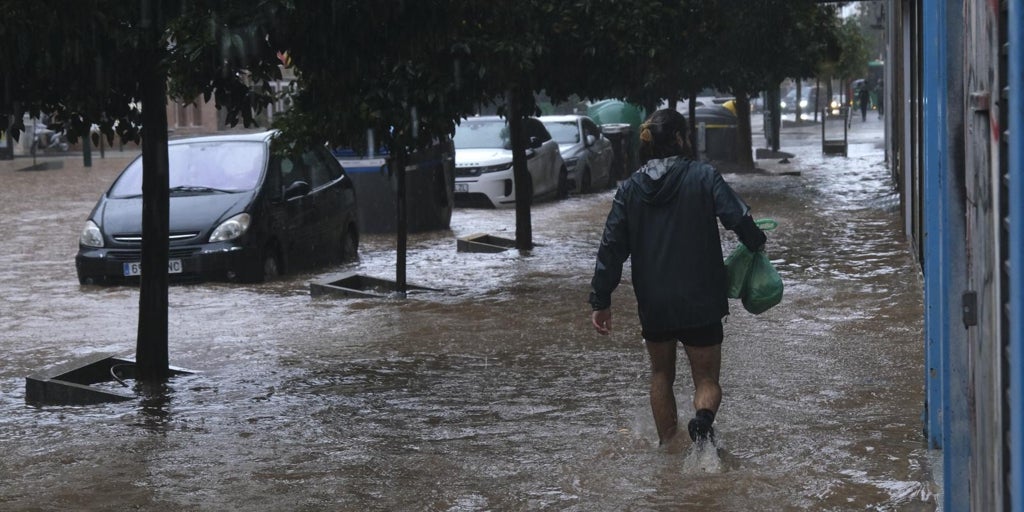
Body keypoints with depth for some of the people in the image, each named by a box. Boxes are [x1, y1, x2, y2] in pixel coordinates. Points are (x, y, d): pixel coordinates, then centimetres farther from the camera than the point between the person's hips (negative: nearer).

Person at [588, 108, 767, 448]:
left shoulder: (630, 188, 4)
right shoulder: (703, 176, -7)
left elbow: (612, 246, 2)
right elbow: (739, 218, -15)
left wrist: (600, 300, 6)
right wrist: (757, 243, 6)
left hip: (652, 305, 3)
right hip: (700, 302, -3)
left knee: (661, 375, 22)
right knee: (707, 379, 4)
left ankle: (667, 446, 21)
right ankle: (703, 419, -27)